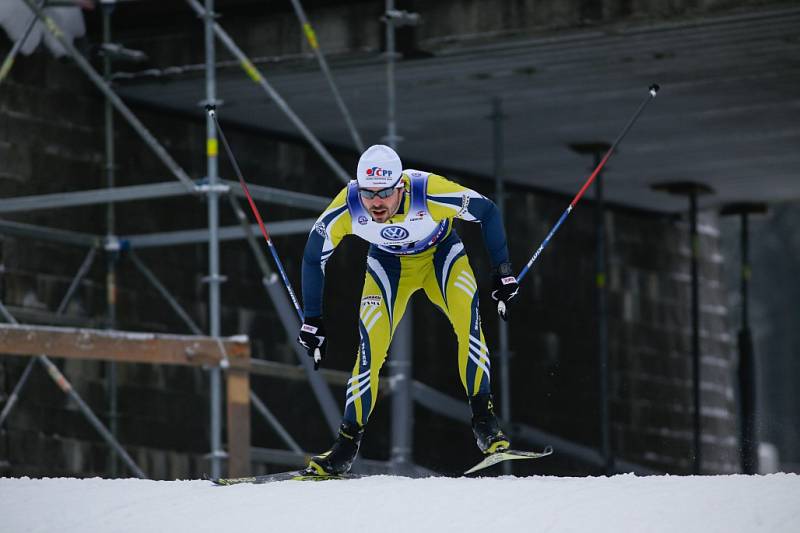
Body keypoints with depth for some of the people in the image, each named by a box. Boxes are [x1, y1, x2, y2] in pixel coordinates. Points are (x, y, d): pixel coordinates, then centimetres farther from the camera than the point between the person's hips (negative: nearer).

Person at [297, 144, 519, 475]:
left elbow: (487, 213, -19)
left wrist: (503, 273, -16)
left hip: (441, 255, -1)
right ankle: (348, 441, -2)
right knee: (370, 348, -15)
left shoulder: (430, 193, -37)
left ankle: (483, 419, -21)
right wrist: (312, 322, -8)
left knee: (469, 319, -27)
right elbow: (313, 258, -12)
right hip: (387, 265, 1)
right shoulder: (345, 208, -31)